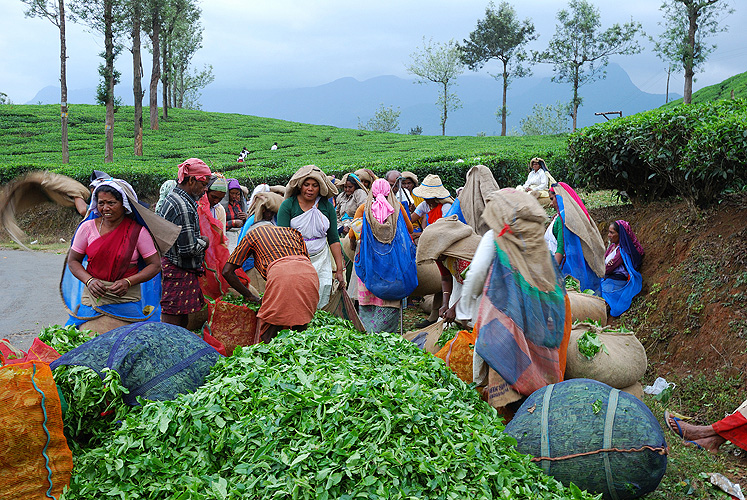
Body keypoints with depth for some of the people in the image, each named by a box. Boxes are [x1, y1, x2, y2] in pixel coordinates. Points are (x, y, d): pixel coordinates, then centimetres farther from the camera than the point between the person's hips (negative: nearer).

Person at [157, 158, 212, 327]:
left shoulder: (171, 198, 11)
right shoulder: (184, 208, -22)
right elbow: (188, 249, -22)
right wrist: (204, 242, -3)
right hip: (179, 272, -10)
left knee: (183, 320, 16)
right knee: (172, 321, -3)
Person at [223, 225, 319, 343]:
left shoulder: (252, 234, 28)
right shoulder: (293, 231, 37)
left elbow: (227, 272, 24)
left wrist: (251, 297, 29)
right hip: (310, 274, 4)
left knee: (267, 341, 5)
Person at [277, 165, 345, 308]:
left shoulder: (327, 206, 6)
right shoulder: (288, 205, -3)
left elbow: (334, 240, 8)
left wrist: (340, 269, 4)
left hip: (321, 262, 3)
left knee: (320, 305, 1)